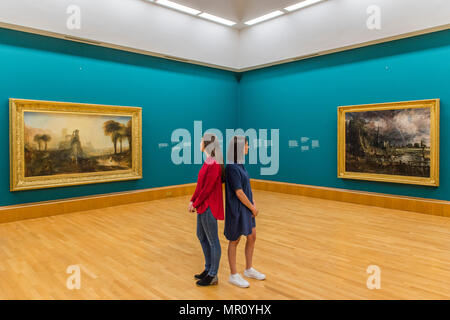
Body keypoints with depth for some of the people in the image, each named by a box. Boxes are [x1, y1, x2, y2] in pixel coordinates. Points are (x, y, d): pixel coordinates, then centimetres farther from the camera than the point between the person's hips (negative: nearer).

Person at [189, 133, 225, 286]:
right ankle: (208, 269, 35)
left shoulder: (214, 164, -20)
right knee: (201, 236, 20)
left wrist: (196, 204, -12)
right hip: (203, 205, 10)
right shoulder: (208, 161, 10)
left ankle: (213, 276, 18)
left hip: (209, 206, -10)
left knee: (212, 241, 3)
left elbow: (208, 188, -20)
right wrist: (193, 200, 6)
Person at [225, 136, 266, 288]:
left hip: (246, 206, 9)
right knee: (235, 241, 6)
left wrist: (254, 205, 2)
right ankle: (234, 275, 23)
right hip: (237, 208, -9)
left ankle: (249, 269, 34)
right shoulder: (232, 168, -24)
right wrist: (253, 208, -10)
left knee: (252, 237, 17)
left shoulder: (239, 164, 7)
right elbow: (239, 192, -22)